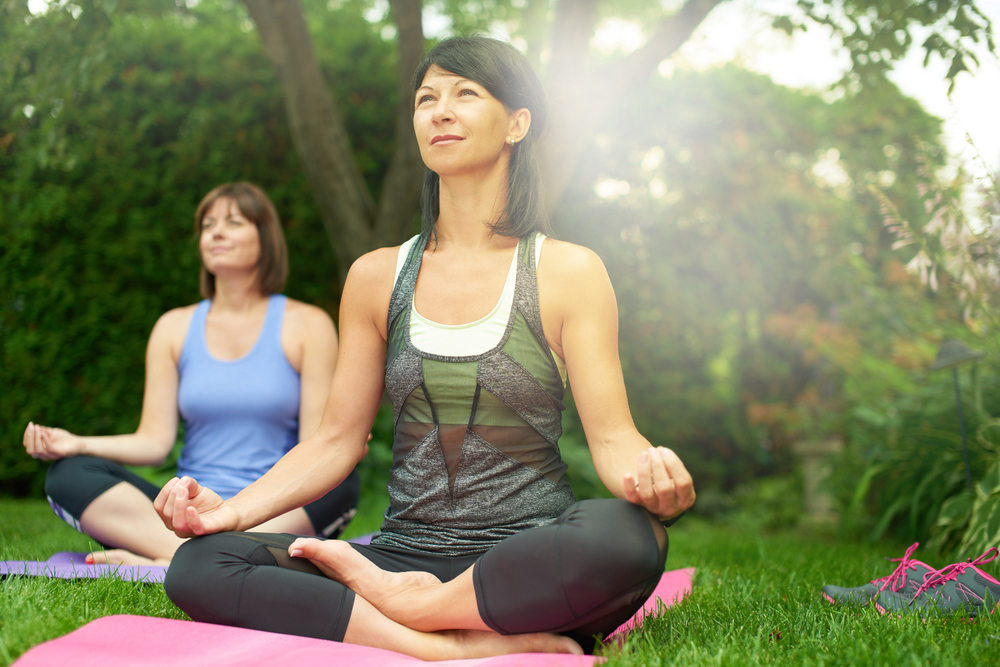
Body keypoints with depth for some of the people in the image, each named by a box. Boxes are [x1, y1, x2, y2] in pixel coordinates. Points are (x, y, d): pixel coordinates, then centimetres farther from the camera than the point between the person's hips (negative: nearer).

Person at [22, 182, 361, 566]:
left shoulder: (306, 325, 4)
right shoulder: (175, 328, 12)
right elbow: (155, 441, 5)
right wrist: (79, 444, -13)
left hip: (276, 517, -2)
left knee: (342, 482, -34)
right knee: (69, 474, -18)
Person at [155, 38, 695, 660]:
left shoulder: (568, 272, 1)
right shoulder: (377, 277, 10)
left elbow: (612, 436, -5)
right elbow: (337, 439, 10)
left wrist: (651, 470, -29)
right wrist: (232, 509, -6)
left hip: (531, 563, -2)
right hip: (407, 550, 3)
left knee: (628, 536, -37)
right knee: (200, 566, -19)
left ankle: (412, 603, -16)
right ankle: (456, 644, -26)